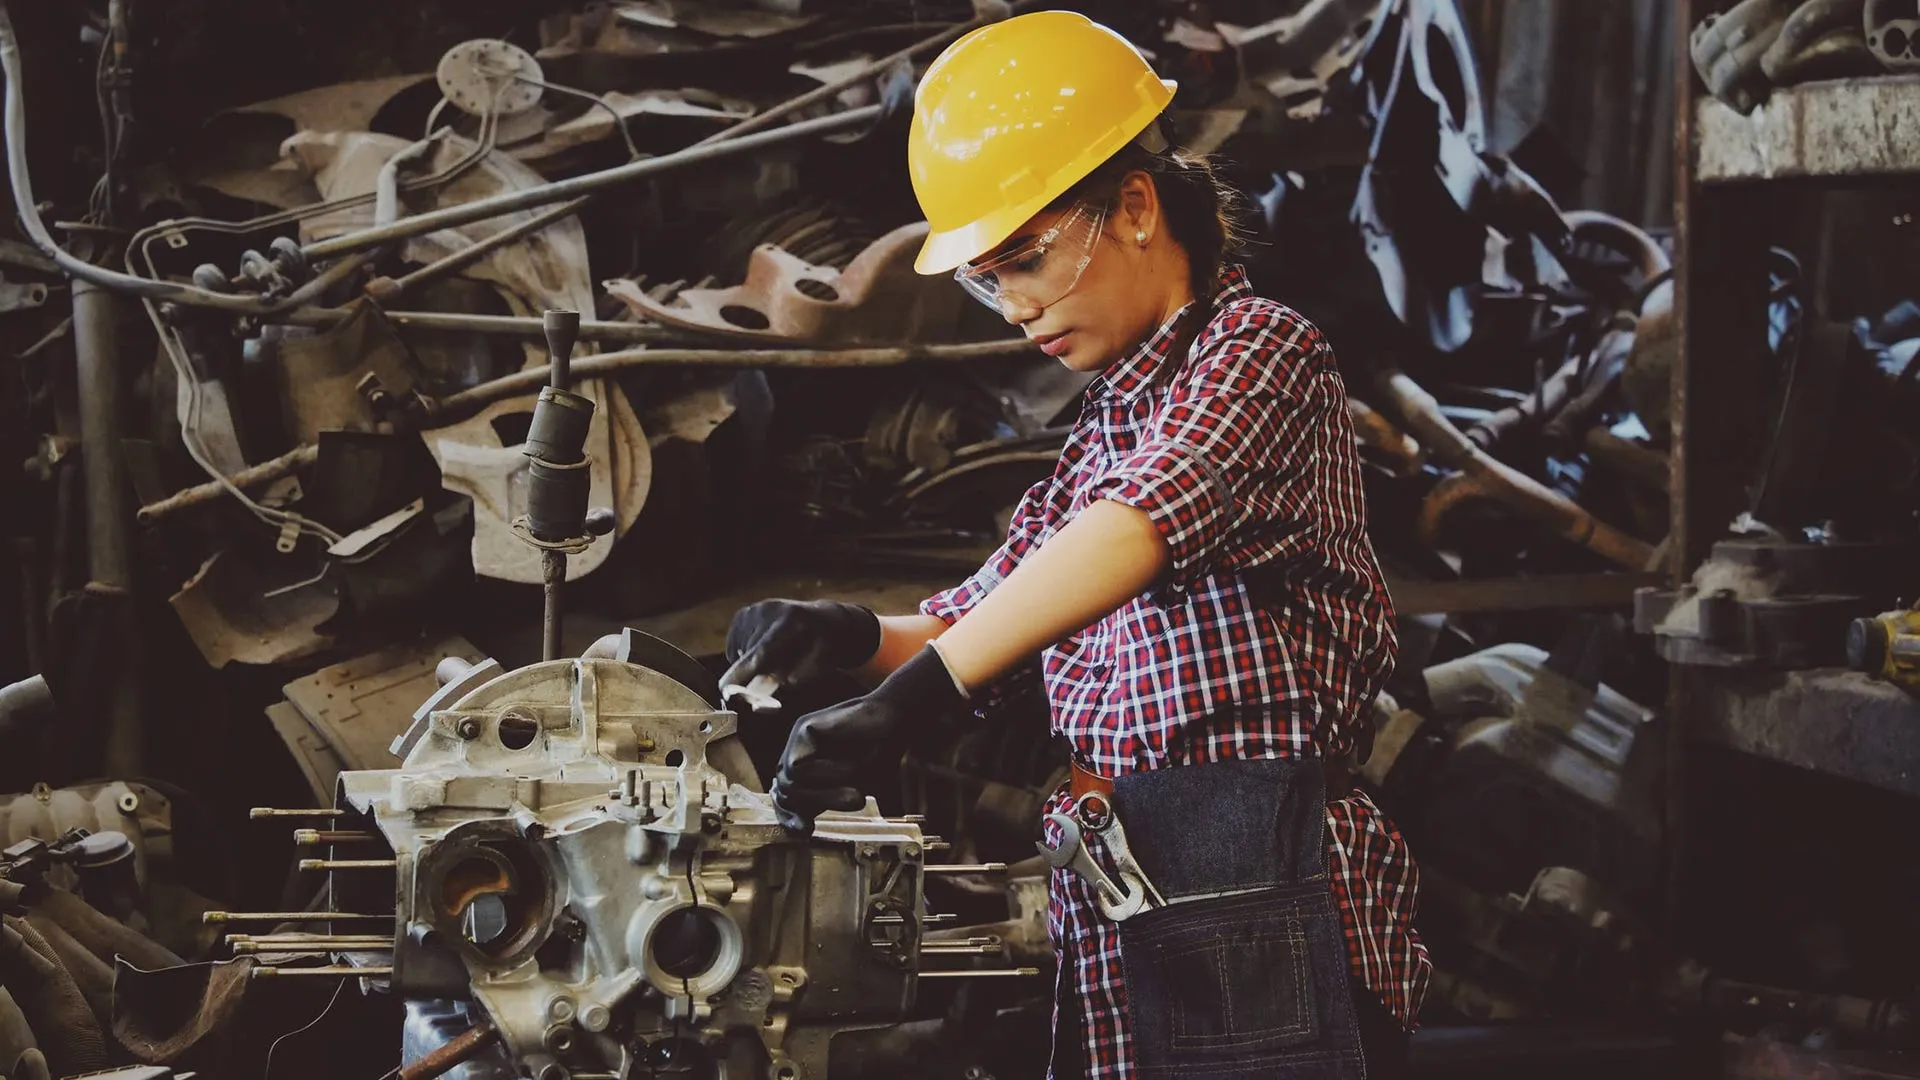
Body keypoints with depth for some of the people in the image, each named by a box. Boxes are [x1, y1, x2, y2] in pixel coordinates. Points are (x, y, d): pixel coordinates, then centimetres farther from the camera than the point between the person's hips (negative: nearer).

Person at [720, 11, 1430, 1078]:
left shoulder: (1261, 349, -6)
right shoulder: (1108, 424, 20)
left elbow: (1142, 523, -25)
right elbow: (978, 620, 21)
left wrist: (920, 691, -35)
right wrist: (857, 640, -2)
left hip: (1261, 901, -8)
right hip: (1112, 923, 8)